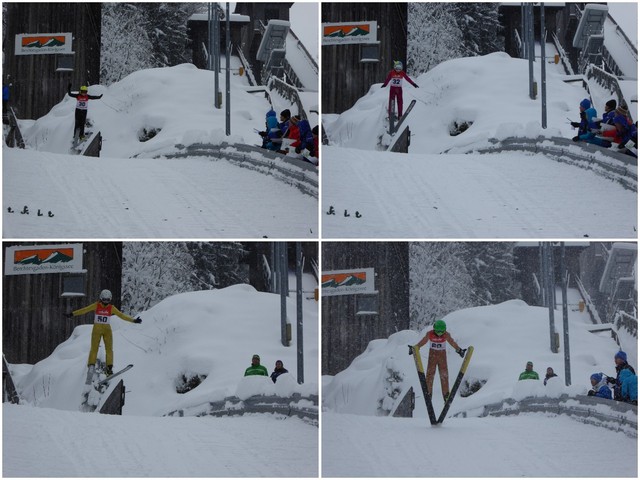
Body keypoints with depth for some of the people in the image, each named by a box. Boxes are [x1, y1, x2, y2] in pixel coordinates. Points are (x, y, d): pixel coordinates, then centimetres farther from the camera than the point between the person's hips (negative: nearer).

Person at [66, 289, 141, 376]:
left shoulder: (111, 308, 3)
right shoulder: (96, 305, -1)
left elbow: (122, 315, 2)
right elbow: (84, 310, -6)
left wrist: (133, 320, -3)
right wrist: (72, 314, -13)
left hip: (107, 329, 2)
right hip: (97, 329, -2)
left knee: (109, 348, -4)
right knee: (94, 348, -5)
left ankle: (109, 368, -6)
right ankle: (91, 366, -8)